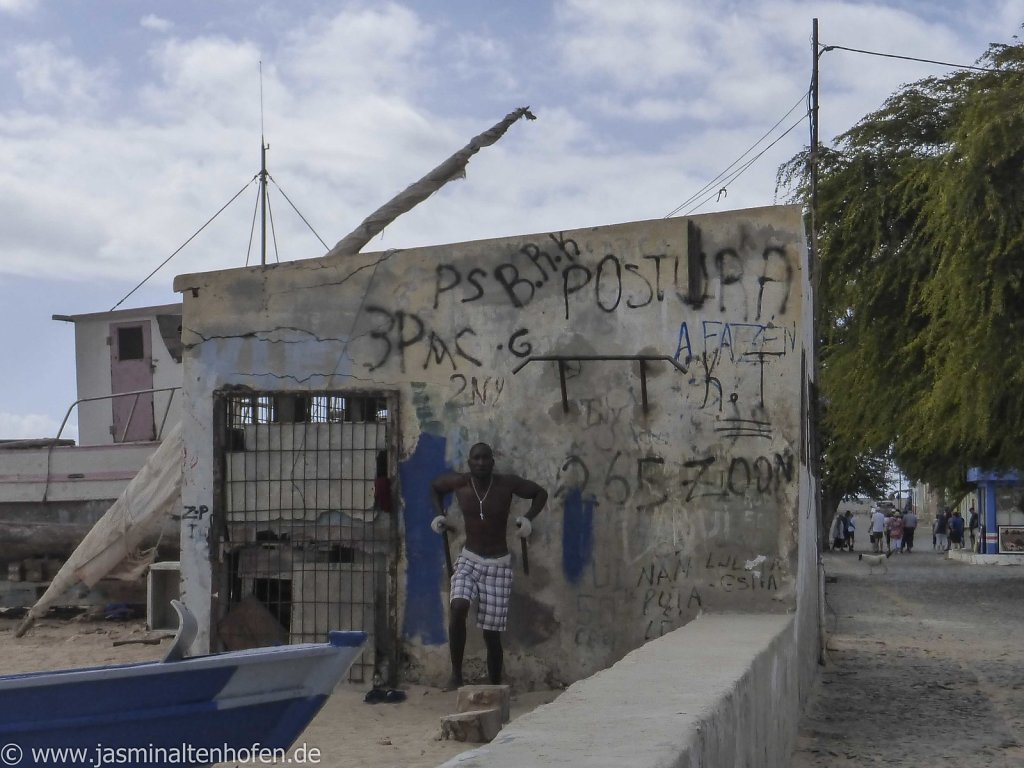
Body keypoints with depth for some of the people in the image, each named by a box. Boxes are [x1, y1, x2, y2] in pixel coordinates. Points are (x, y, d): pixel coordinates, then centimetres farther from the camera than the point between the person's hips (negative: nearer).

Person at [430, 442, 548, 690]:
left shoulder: (507, 484, -10)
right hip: (469, 560, 1)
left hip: (498, 565, -1)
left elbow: (540, 493, 4)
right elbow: (435, 486, 17)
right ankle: (456, 674, -17)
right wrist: (439, 514, 3)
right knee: (458, 607, -27)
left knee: (491, 633, 0)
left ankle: (495, 687, 16)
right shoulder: (459, 482, -5)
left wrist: (528, 518, -12)